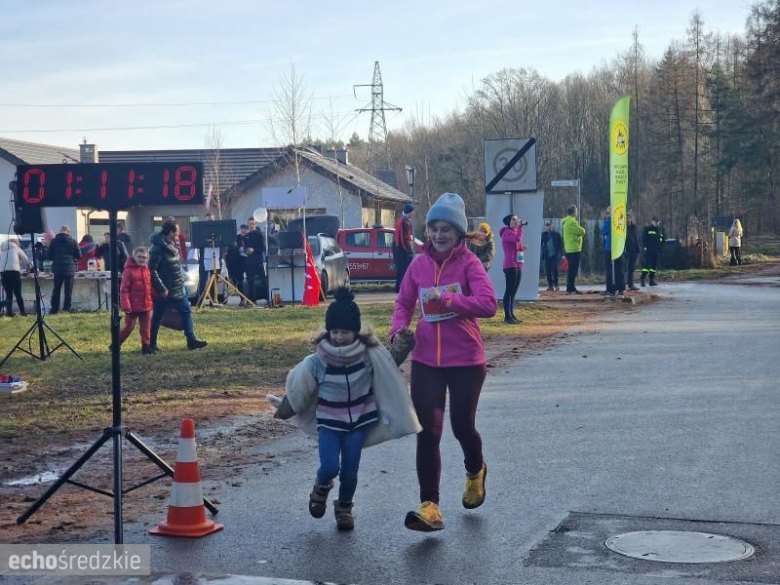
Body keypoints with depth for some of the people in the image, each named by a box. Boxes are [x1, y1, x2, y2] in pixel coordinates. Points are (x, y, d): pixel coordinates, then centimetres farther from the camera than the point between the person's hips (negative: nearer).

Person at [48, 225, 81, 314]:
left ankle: (54, 309, 8)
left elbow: (49, 256, 5)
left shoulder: (54, 241, 1)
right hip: (69, 269, -1)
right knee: (68, 290, 5)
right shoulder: (72, 241, -4)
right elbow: (79, 255, -1)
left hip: (57, 269, 1)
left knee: (56, 289, 9)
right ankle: (67, 308, 3)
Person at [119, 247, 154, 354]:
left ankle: (146, 346, 16)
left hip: (146, 306, 6)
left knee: (146, 328, 8)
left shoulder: (147, 271, 9)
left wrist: (151, 302, 15)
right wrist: (126, 305, -18)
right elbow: (124, 290, -14)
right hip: (133, 306, -5)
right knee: (129, 327, 2)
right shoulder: (129, 271, -11)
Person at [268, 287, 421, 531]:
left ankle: (344, 507, 31)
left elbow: (391, 365, 4)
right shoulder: (317, 361, -17)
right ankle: (321, 488, 22)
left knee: (349, 471, 3)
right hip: (329, 421, -1)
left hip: (360, 420, 1)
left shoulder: (369, 353, -14)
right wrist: (284, 409, 8)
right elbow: (298, 389, -3)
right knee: (329, 467, -14)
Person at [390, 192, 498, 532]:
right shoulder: (419, 264, 4)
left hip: (466, 362, -3)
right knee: (428, 433, -3)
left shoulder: (469, 263, -9)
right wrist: (399, 328, -3)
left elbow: (488, 304, -22)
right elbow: (404, 302, 16)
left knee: (462, 427, 9)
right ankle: (429, 507, -1)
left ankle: (475, 472, 43)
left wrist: (446, 298, -29)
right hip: (426, 361, 3)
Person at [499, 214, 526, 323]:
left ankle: (512, 314, 13)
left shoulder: (515, 232, 21)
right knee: (509, 291, -9)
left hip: (518, 265, 9)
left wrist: (522, 248, 7)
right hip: (510, 266, -9)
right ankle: (507, 316, -8)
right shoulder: (507, 232, -9)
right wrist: (520, 226, -17)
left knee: (513, 292, 10)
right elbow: (518, 238, -29)